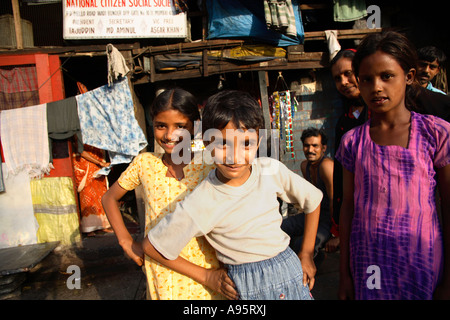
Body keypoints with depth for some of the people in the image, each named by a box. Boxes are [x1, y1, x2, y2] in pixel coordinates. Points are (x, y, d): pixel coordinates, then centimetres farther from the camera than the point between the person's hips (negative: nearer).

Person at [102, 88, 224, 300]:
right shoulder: (144, 163, -4)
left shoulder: (208, 167, -11)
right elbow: (110, 198, 10)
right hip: (159, 275, 2)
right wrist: (126, 241, 2)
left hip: (202, 275, -1)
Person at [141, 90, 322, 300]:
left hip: (290, 273, 3)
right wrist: (205, 276, -3)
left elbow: (313, 200, 5)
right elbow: (151, 246, -10)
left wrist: (307, 254, 6)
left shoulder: (271, 170, -13)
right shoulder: (201, 203, -21)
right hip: (245, 286, -2)